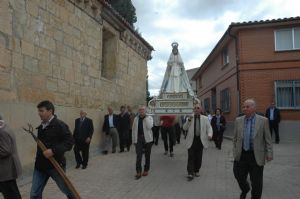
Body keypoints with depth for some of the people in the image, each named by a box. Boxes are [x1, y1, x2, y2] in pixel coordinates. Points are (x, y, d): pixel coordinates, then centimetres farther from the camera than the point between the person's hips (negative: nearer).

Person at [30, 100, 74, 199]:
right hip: (40, 165, 7)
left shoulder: (59, 125, -15)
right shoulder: (41, 126, 8)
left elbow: (69, 141, -19)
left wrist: (53, 151, -28)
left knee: (67, 189, 12)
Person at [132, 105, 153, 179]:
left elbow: (149, 127, -19)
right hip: (138, 139, 2)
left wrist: (145, 118, -17)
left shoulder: (149, 117, -1)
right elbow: (134, 129, 10)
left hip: (147, 139, -1)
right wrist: (134, 140, 6)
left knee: (147, 156, 9)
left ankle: (146, 170, 23)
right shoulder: (136, 118, 8)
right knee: (138, 156, -5)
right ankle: (138, 172, -1)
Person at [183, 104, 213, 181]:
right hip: (191, 140, -2)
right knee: (191, 157, -5)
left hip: (201, 140, 2)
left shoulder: (205, 118, 6)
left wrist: (209, 134, -21)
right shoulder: (190, 118, 3)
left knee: (199, 157, 11)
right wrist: (189, 120, -18)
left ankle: (196, 171, 28)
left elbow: (209, 128, 1)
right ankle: (190, 173, -1)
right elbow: (184, 128, -3)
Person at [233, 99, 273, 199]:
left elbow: (268, 139, -2)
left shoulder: (263, 120, -5)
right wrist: (235, 151, 8)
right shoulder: (238, 120, 3)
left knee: (256, 182, 7)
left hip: (256, 156, -2)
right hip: (241, 155, 3)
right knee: (239, 176, 12)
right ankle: (245, 189, 43)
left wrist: (269, 153, -6)